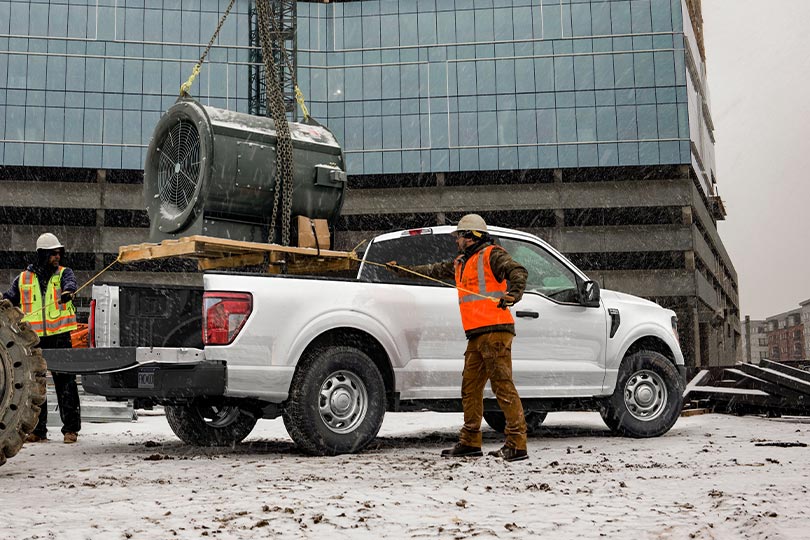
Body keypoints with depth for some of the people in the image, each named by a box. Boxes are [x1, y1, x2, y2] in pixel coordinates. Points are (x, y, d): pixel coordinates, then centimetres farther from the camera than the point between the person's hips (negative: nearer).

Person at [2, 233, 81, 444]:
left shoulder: (64, 273, 6)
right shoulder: (24, 278, 12)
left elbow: (70, 282, -16)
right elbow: (9, 298, 21)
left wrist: (68, 291, -39)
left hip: (60, 337, -2)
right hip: (33, 338, 2)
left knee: (65, 383, -3)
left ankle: (71, 428, 4)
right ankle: (37, 429, 16)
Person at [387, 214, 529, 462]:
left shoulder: (491, 255, -1)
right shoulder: (461, 263, 25)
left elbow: (518, 272, -15)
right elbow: (433, 270, 37)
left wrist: (513, 294, -33)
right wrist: (402, 270, 41)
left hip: (495, 331, -9)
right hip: (476, 335, 9)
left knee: (503, 386, -11)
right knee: (470, 387, 10)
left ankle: (517, 444, -10)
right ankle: (470, 442, 18)